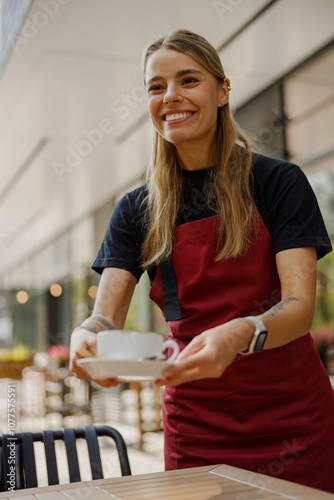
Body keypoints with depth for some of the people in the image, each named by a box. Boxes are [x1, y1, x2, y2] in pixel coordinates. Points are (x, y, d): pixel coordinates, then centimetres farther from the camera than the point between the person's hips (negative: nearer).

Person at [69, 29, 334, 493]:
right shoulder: (136, 211, 2)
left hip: (290, 416, -1)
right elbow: (107, 314, -5)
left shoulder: (278, 182, -6)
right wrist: (87, 335, -29)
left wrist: (239, 334, -36)